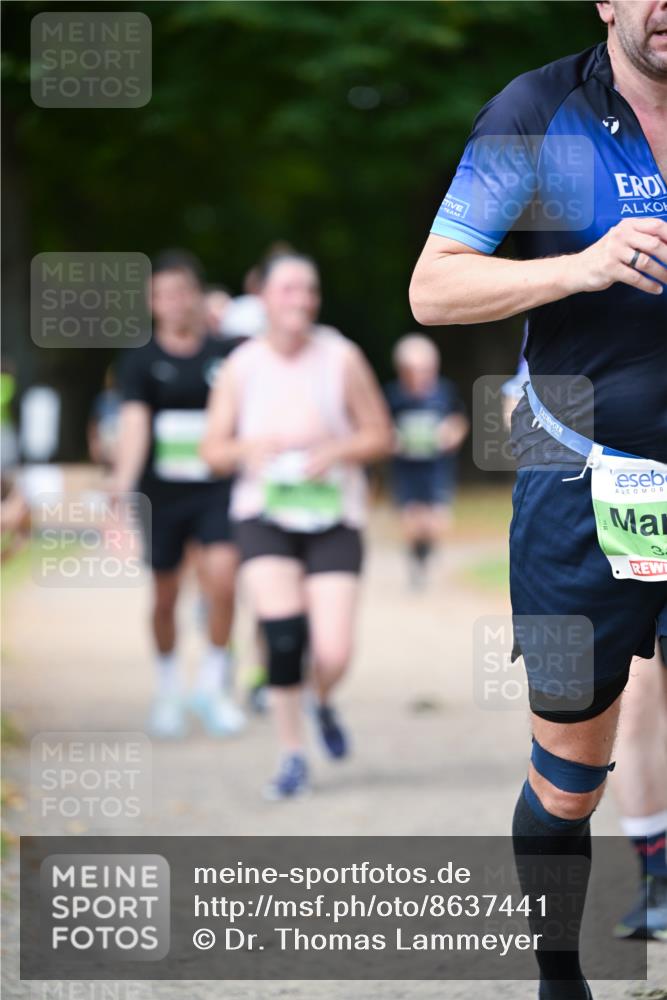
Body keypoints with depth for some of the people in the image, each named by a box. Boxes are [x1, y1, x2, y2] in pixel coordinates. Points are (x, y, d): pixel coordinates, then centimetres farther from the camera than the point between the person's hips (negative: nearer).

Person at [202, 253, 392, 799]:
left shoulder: (341, 358, -3)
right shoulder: (242, 367, -1)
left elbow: (380, 436, 3)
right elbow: (214, 450, 5)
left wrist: (335, 452, -16)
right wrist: (249, 449, -17)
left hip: (334, 514, 0)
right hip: (264, 513, 0)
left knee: (333, 655, -11)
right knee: (282, 634, -18)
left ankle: (324, 703, 27)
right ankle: (293, 755, 1)